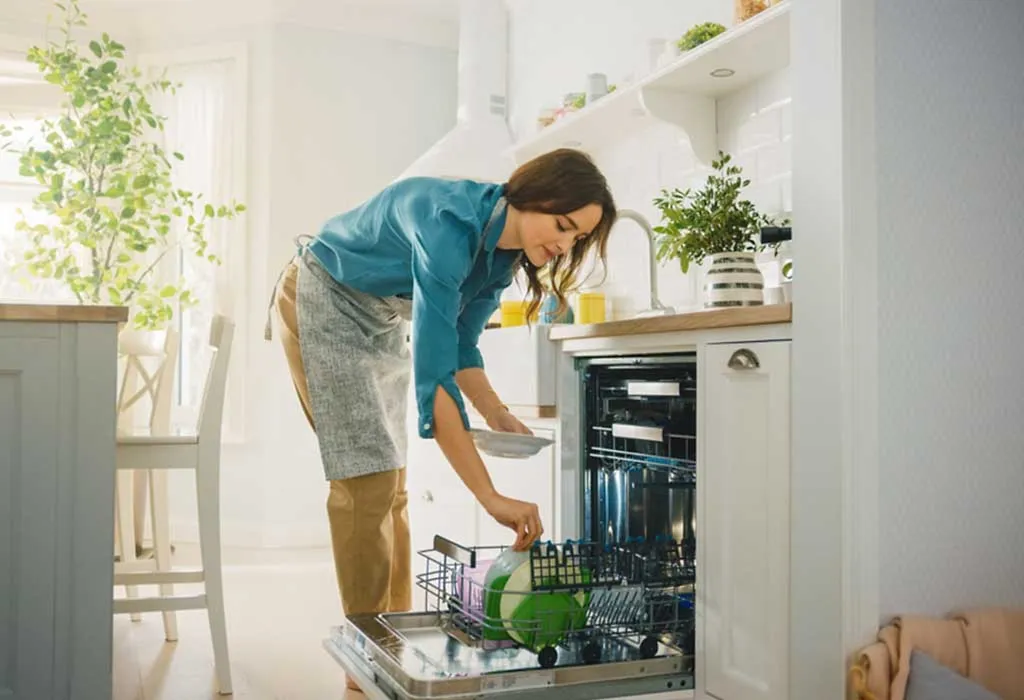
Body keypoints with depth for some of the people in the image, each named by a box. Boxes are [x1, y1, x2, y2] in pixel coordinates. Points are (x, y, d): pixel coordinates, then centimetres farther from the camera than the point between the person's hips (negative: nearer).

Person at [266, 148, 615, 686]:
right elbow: (431, 373, -43)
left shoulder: (505, 249, -10)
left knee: (391, 484, 5)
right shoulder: (452, 222, -36)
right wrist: (491, 498, -44)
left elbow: (459, 345, 3)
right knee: (368, 479, -13)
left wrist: (496, 414, -14)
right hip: (323, 304, -8)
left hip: (382, 322, 8)